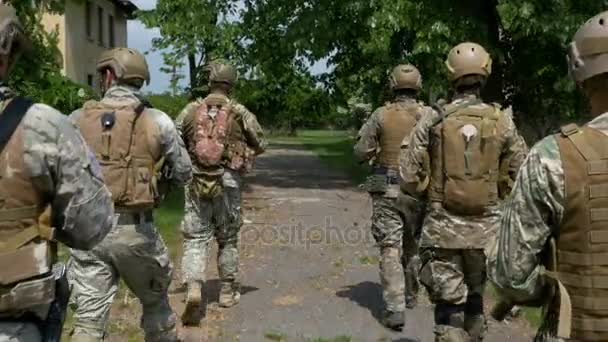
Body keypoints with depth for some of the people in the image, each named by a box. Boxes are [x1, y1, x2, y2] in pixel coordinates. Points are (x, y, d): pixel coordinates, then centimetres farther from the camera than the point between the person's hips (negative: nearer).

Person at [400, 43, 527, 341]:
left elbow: (410, 176, -5)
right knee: (476, 299, 23)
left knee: (449, 306, 3)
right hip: (486, 227, 2)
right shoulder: (502, 121, -2)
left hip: (442, 228, -2)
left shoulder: (433, 120, -5)